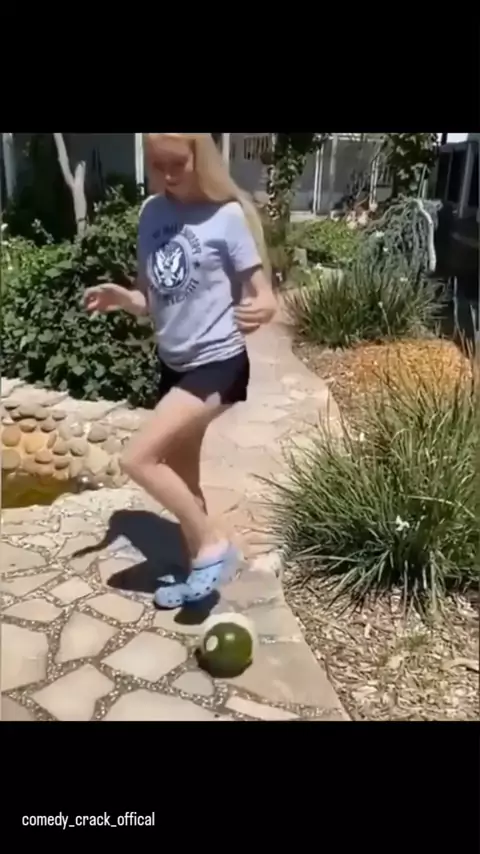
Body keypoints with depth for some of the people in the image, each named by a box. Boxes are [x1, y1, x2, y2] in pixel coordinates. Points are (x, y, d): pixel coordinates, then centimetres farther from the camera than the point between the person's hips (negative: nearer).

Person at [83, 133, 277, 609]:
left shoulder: (228, 215, -12)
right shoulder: (151, 214, 5)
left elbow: (264, 295, -12)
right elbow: (153, 299, 10)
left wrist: (262, 310, -34)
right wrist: (121, 297, -11)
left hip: (218, 363, -7)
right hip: (173, 364, 7)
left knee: (138, 459, -15)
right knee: (181, 477, 14)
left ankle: (213, 547, 3)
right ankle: (202, 567, 33)